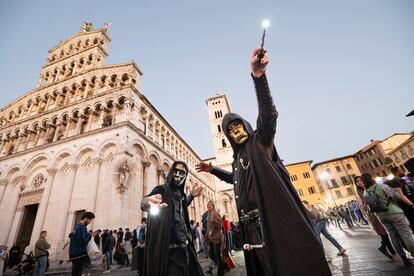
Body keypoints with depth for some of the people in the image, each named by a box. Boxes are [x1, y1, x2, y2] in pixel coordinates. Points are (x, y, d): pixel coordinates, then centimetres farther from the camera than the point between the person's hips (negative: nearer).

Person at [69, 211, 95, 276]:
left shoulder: (77, 226, 12)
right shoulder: (82, 227, -18)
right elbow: (82, 241, -24)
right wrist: (90, 235, -8)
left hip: (74, 253, 10)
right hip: (80, 254, -10)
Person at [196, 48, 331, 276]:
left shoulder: (259, 142, -1)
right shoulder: (238, 158, 19)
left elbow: (268, 114, -21)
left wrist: (258, 76, -33)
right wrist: (212, 169, 36)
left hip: (275, 219, -7)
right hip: (252, 226, 7)